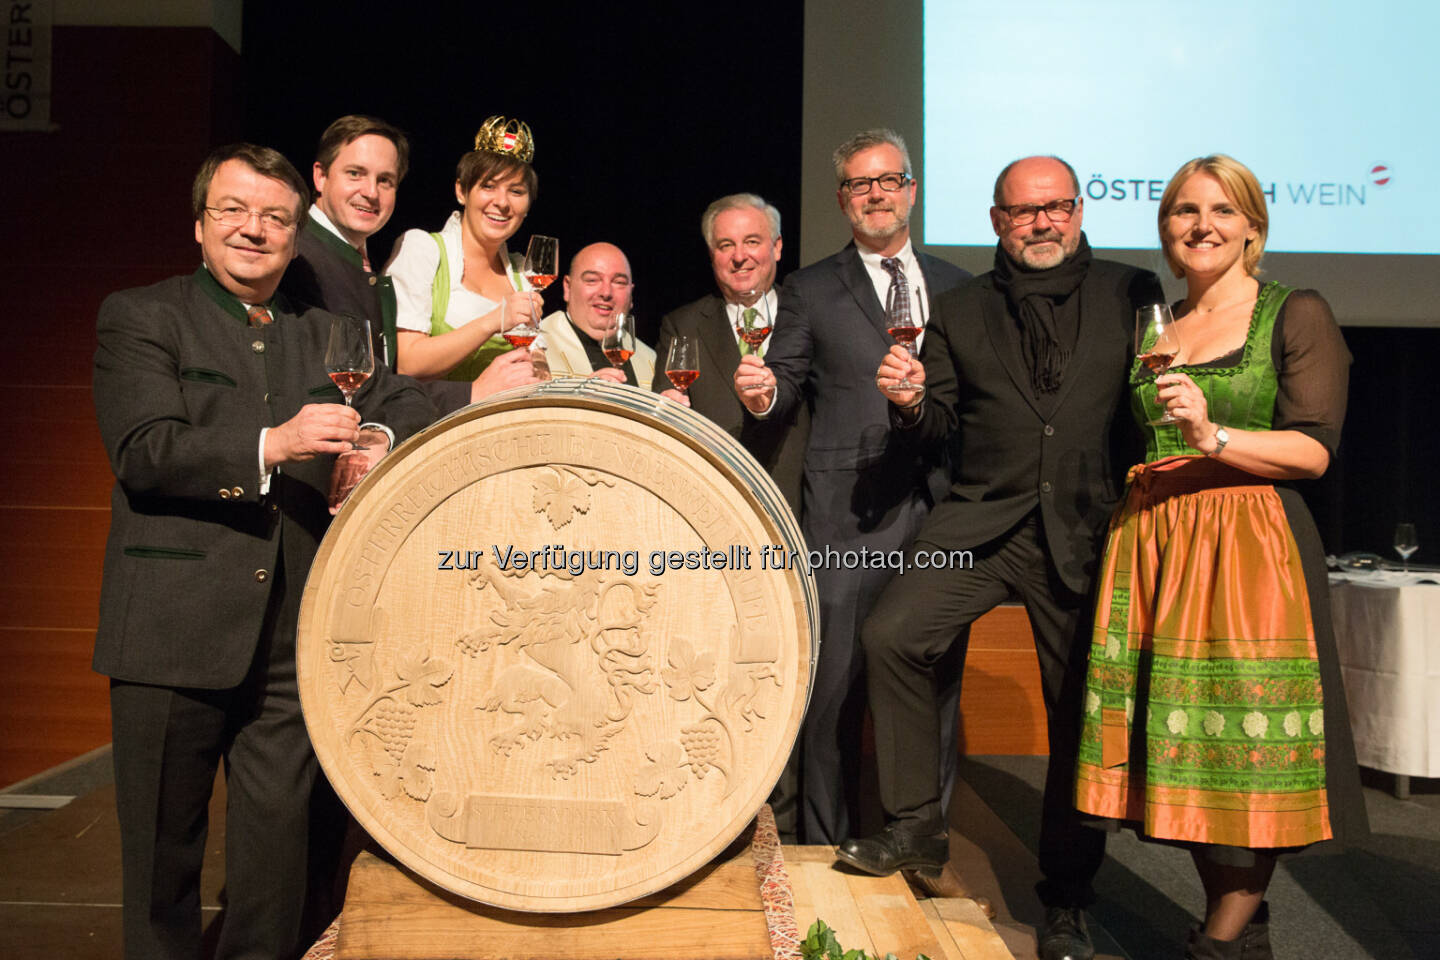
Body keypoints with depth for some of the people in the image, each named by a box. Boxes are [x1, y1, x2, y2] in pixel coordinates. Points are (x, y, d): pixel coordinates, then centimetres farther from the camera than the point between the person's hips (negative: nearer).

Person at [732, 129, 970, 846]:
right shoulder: (811, 291, 9)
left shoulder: (956, 288, 16)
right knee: (832, 691, -1)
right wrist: (764, 393, -18)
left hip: (941, 509, 3)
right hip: (848, 516, -2)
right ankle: (825, 849, 17)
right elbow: (790, 383, 4)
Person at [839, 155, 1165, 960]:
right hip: (983, 521, 1)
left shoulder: (1132, 294, 8)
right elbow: (943, 428, 11)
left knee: (1080, 709, 5)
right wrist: (912, 402, -10)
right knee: (892, 633, -21)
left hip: (1087, 531, 0)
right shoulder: (961, 312, 12)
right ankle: (918, 826, -2)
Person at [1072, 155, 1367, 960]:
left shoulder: (1297, 315, 3)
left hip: (1252, 545, -4)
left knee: (1246, 736, -4)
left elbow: (1314, 452, -7)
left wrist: (1213, 437, -20)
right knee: (1177, 733, 5)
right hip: (1152, 543, 5)